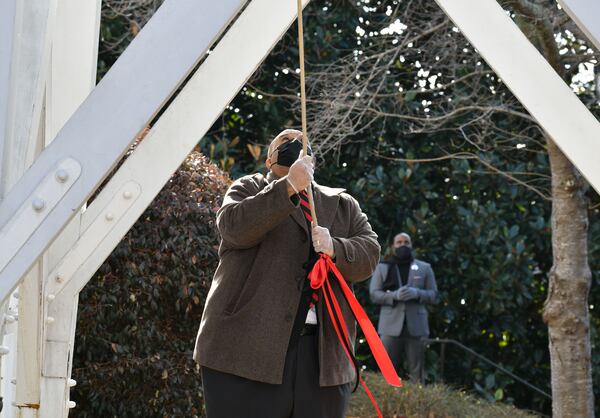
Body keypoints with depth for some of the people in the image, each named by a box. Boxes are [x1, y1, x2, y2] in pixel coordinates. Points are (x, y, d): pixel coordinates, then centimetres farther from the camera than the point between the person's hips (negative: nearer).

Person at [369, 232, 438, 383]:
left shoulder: (424, 268, 14)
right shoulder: (382, 268, 11)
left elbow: (433, 295, 8)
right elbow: (374, 294, 2)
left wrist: (417, 293, -13)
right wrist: (394, 295, -17)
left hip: (416, 326, 1)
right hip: (391, 325, -1)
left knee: (416, 373, 2)